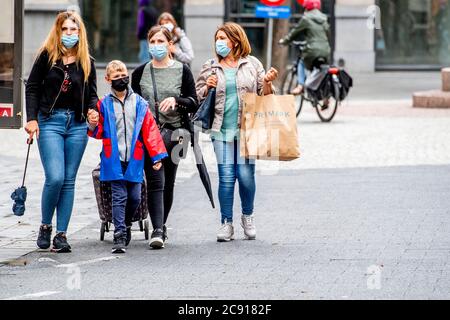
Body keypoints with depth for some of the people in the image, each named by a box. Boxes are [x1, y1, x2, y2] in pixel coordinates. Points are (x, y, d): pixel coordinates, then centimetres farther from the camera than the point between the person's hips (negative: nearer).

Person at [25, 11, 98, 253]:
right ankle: (45, 226, 7)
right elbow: (32, 87, 3)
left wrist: (92, 111, -7)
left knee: (69, 181, 3)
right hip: (50, 121, -3)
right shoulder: (47, 55, 2)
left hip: (77, 124, 3)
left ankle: (61, 234, 6)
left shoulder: (86, 61, 9)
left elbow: (91, 93, 14)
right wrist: (31, 119, -6)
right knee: (55, 178, -14)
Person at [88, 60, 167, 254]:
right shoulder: (104, 105, 4)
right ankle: (119, 237, -7)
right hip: (114, 160, -1)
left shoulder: (139, 104, 6)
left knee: (135, 197, 4)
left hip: (134, 160, 2)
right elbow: (98, 133, 10)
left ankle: (126, 225, 30)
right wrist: (93, 126, -14)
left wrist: (156, 156, 1)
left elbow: (150, 130, 5)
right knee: (119, 197, -6)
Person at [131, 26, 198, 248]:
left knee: (168, 184, 8)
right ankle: (157, 230, -17)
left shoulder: (182, 71, 4)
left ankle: (162, 225, 26)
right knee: (156, 182, -12)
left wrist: (176, 100, -17)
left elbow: (194, 104, 2)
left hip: (174, 134, 1)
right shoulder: (140, 73, 7)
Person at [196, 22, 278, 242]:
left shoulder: (252, 65, 8)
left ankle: (248, 216, 18)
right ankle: (226, 224, 5)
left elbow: (264, 96, 11)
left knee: (245, 174, -5)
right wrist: (207, 87, -6)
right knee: (226, 177, -4)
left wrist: (268, 83, -8)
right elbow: (198, 98, 14)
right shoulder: (210, 68, 10)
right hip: (222, 129, 1)